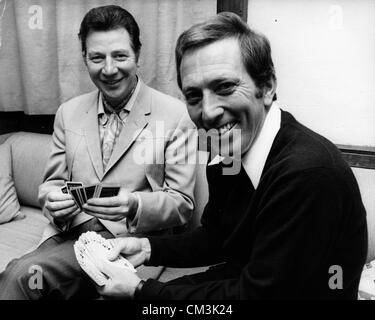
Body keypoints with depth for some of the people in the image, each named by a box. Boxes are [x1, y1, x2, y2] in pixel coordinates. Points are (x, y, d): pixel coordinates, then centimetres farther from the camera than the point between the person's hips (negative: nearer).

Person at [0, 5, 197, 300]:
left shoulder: (176, 115, -6)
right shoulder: (68, 113, 9)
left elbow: (182, 204, -5)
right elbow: (53, 182, 12)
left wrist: (134, 205, -24)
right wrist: (53, 200, -11)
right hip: (68, 233, 4)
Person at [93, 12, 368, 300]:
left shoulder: (309, 173, -29)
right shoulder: (226, 152, -5)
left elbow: (258, 293, -24)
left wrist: (139, 290, -19)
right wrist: (148, 248, -7)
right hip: (238, 281, 6)